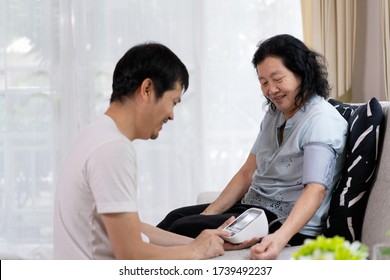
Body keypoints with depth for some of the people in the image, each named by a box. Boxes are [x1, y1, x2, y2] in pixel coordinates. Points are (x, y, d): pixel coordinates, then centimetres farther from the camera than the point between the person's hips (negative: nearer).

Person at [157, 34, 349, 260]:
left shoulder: (321, 120, -17)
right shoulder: (275, 114, 11)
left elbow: (316, 189, -29)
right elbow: (248, 172, 12)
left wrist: (280, 238, -44)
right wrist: (209, 214, 0)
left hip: (290, 223, -9)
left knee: (182, 229, -17)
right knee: (176, 216, 9)